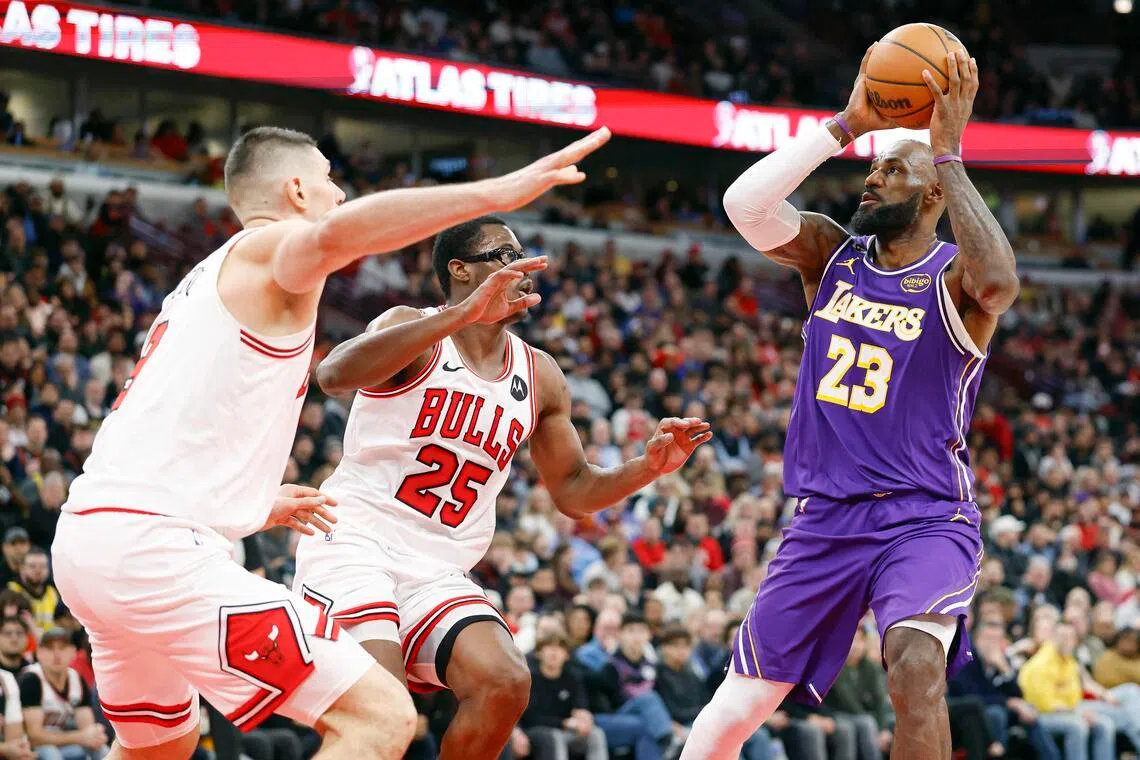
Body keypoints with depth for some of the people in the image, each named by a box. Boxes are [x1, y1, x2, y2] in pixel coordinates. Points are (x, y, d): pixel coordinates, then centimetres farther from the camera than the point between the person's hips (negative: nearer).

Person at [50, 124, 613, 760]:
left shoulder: (208, 279, 27)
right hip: (156, 546, -10)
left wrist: (253, 508, 41)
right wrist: (495, 193, -36)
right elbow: (335, 234, -28)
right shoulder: (274, 246, -1)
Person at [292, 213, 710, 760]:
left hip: (439, 573, 6)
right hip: (354, 545, -6)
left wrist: (649, 467, -1)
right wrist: (463, 313, -36)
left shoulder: (539, 377, 11)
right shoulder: (413, 329, -7)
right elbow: (334, 375, -30)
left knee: (505, 683, -19)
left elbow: (573, 491, 21)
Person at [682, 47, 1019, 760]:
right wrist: (848, 125, -12)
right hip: (826, 519, 5)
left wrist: (948, 151, -25)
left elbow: (997, 281, -32)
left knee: (916, 667, -33)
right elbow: (745, 203, -10)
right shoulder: (832, 255, 7)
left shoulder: (954, 278, -6)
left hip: (925, 518, -5)